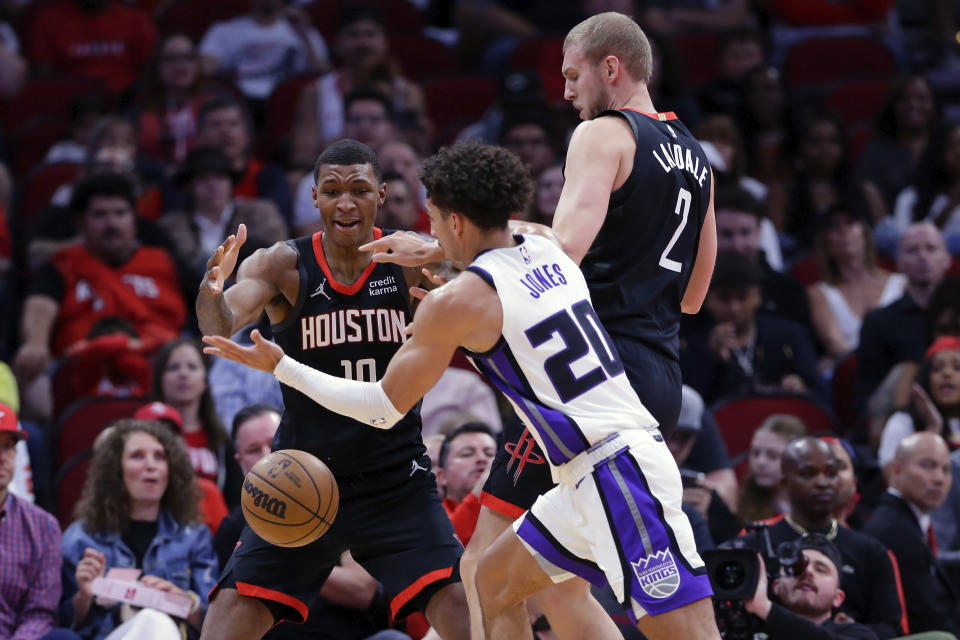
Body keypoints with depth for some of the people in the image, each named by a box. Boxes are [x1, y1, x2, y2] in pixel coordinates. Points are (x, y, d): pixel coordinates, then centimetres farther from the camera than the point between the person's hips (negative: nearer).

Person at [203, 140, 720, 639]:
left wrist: (281, 368, 6)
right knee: (496, 582, 20)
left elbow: (383, 408, -2)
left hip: (615, 478, -9)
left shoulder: (454, 301, -10)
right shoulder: (547, 252, 11)